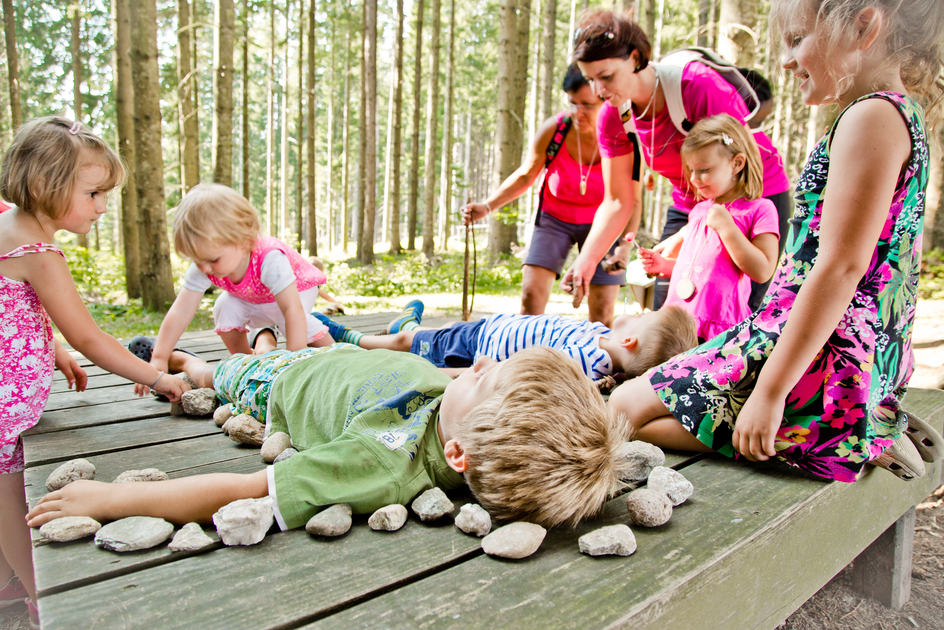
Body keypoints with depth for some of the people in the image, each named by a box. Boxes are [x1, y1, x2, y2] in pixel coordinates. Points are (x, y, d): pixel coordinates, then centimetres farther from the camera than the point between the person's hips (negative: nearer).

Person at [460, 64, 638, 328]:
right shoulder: (553, 129, -21)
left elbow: (631, 201, -15)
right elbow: (526, 175, -6)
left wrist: (625, 244, -30)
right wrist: (487, 206, -17)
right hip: (555, 218, 1)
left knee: (602, 314, -6)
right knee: (531, 294, -14)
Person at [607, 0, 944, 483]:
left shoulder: (872, 116, -16)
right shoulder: (898, 115, 16)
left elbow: (842, 267, -23)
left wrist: (769, 392, -23)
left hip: (824, 357, -10)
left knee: (626, 408, -6)